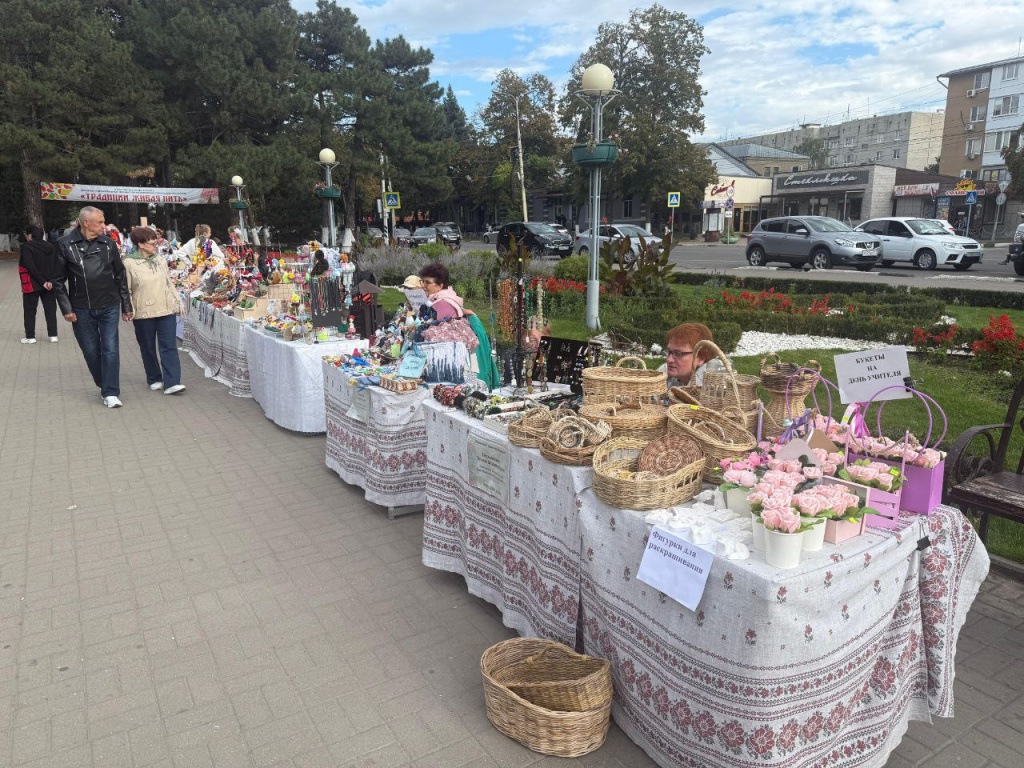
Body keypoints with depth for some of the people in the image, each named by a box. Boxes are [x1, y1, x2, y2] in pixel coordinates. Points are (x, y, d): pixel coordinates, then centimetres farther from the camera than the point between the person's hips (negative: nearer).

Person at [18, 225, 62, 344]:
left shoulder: (27, 247, -11)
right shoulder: (51, 247, 5)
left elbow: (30, 267, -19)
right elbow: (57, 266, -1)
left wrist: (42, 282, -16)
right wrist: (52, 280, -9)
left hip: (32, 285, -4)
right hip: (49, 285, 5)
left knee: (30, 310, 6)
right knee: (50, 310, 10)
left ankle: (30, 336, 8)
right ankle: (53, 335, 11)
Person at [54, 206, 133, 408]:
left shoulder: (108, 244, 3)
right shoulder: (65, 245, -4)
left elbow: (120, 276, 8)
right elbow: (59, 280, -1)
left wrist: (126, 306, 8)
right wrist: (66, 308, -7)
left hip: (109, 307, 1)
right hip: (81, 309, -1)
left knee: (110, 349, -4)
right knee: (91, 351, 8)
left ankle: (111, 393, 0)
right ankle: (104, 385, 27)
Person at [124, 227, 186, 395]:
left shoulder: (161, 260, 9)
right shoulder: (129, 263, -5)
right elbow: (125, 290, -3)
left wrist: (178, 302, 13)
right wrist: (129, 310, -9)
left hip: (167, 310, 3)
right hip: (144, 313, -3)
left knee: (169, 347, -5)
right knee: (148, 348, 10)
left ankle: (172, 383, -8)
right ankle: (154, 379, 25)